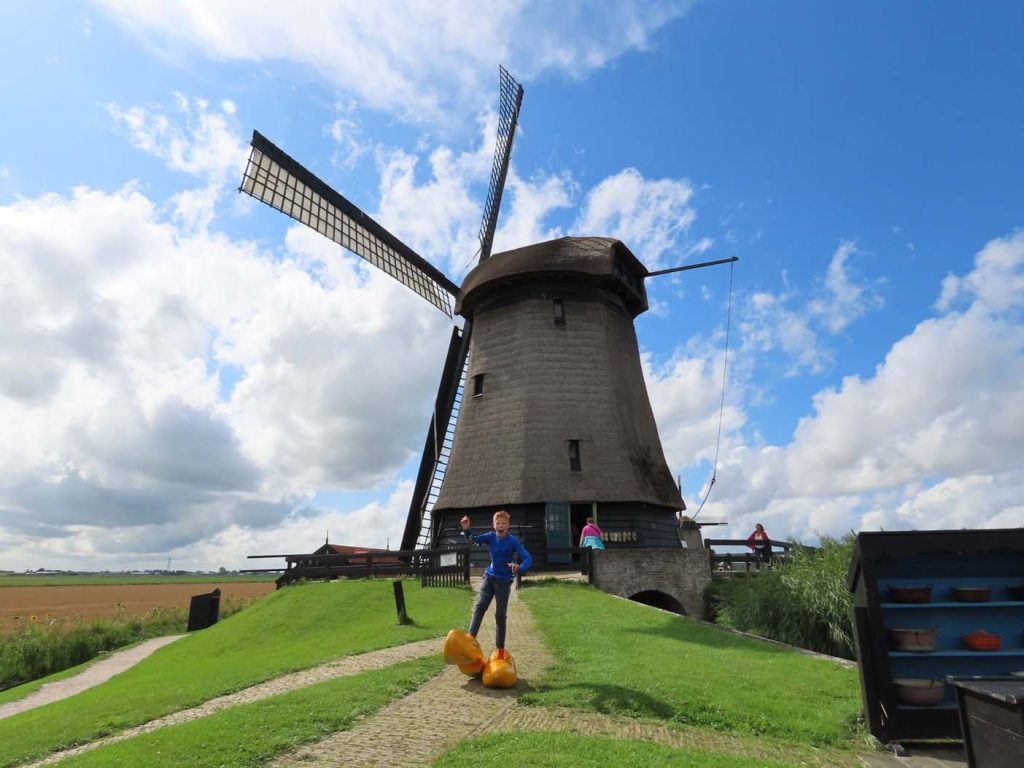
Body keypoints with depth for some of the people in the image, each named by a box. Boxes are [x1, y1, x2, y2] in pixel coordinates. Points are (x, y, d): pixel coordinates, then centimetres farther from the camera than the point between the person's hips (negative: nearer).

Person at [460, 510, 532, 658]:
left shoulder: (513, 541, -19)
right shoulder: (491, 536, -5)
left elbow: (528, 559, -27)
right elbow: (473, 540, -7)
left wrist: (519, 568, -49)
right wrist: (466, 529, -28)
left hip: (504, 581, -3)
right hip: (489, 576, 3)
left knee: (500, 615, 2)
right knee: (480, 606, -13)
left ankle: (500, 649, 15)